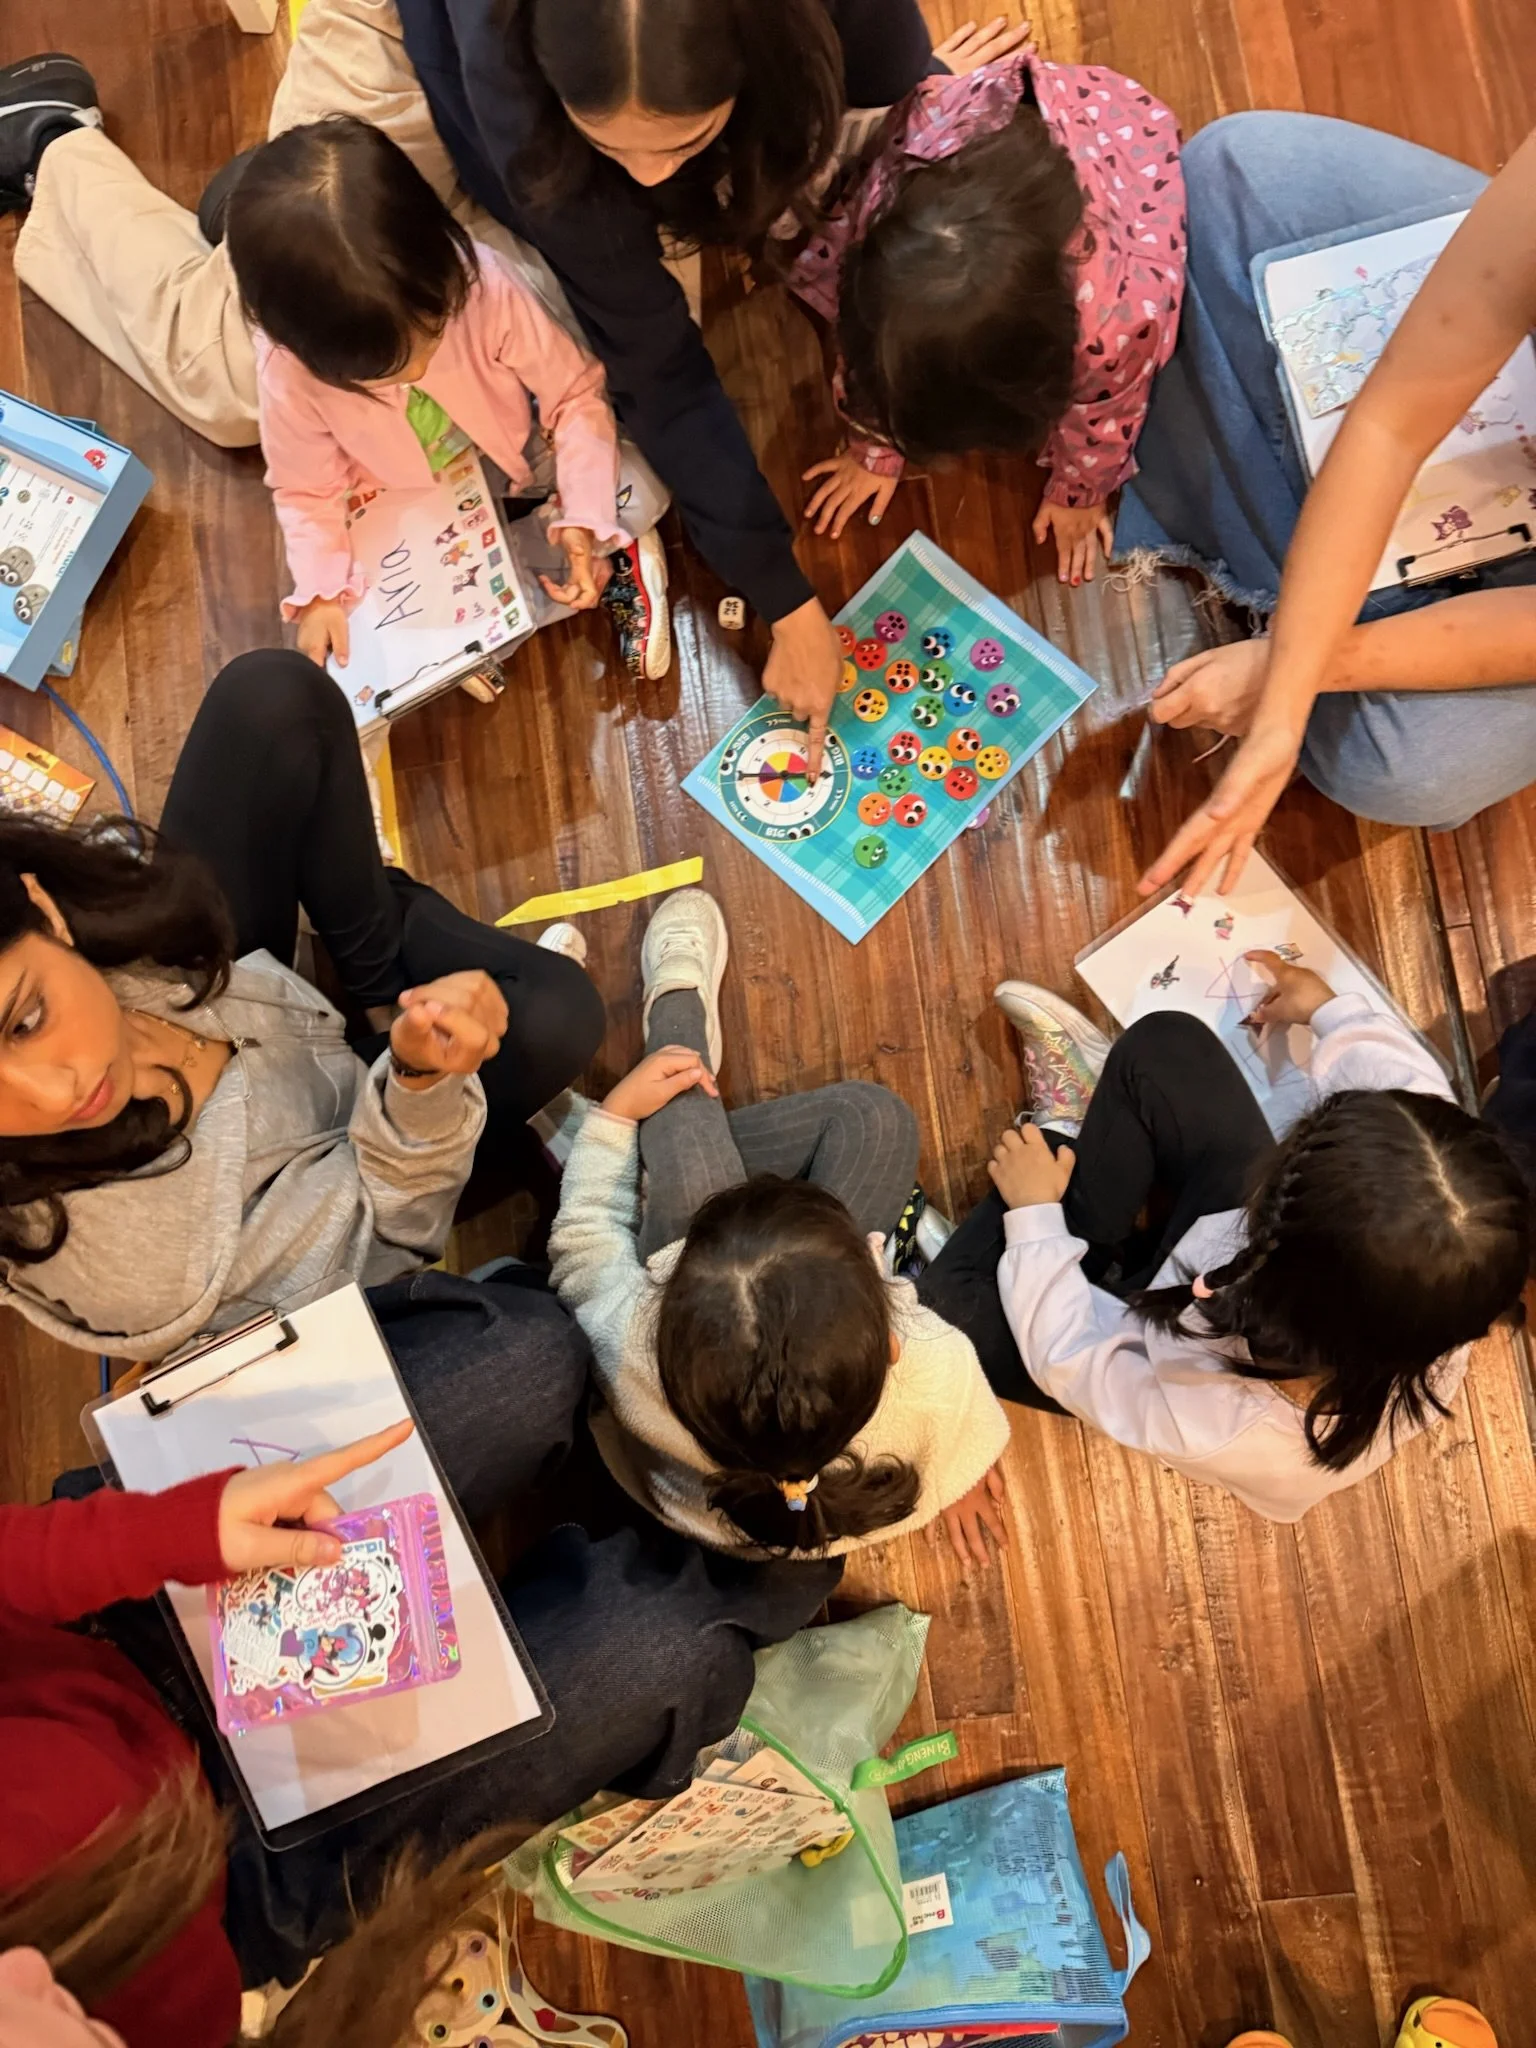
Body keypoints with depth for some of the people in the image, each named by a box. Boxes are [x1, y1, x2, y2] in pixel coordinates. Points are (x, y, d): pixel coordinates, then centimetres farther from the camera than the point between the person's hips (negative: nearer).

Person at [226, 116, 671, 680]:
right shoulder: (288, 372, -30)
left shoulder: (485, 286, -34)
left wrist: (584, 520, -32)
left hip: (526, 467, -1)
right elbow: (306, 492, -12)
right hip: (414, 525, 1)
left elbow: (576, 393, -21)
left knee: (636, 496, -22)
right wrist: (320, 595, -25)